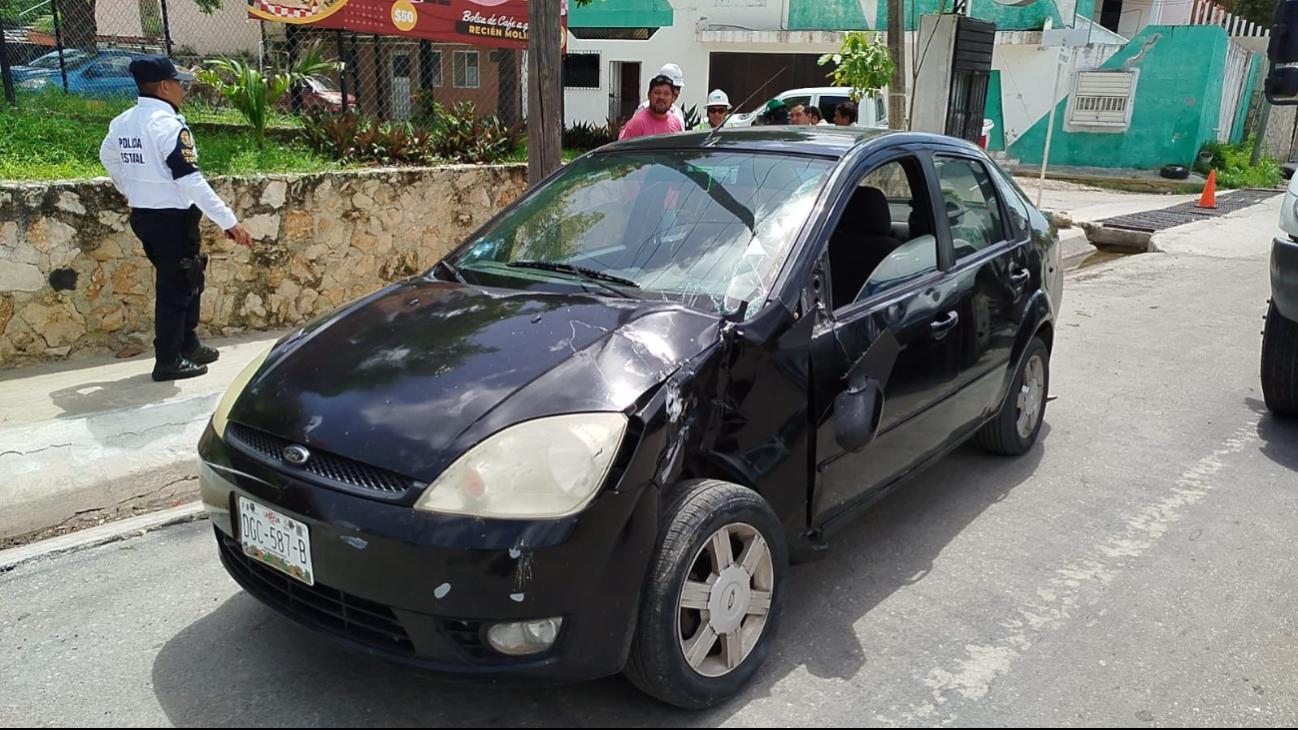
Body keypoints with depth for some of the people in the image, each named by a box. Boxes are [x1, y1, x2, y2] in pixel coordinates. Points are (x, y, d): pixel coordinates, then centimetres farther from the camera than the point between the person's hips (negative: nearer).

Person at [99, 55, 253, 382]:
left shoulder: (122, 122, 7)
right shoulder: (168, 124, -19)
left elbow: (107, 157, 25)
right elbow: (191, 182, -24)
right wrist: (229, 221, -22)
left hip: (143, 216, 9)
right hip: (173, 219, -9)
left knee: (185, 280, 21)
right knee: (177, 287, 2)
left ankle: (187, 345, 32)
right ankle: (168, 361, 10)